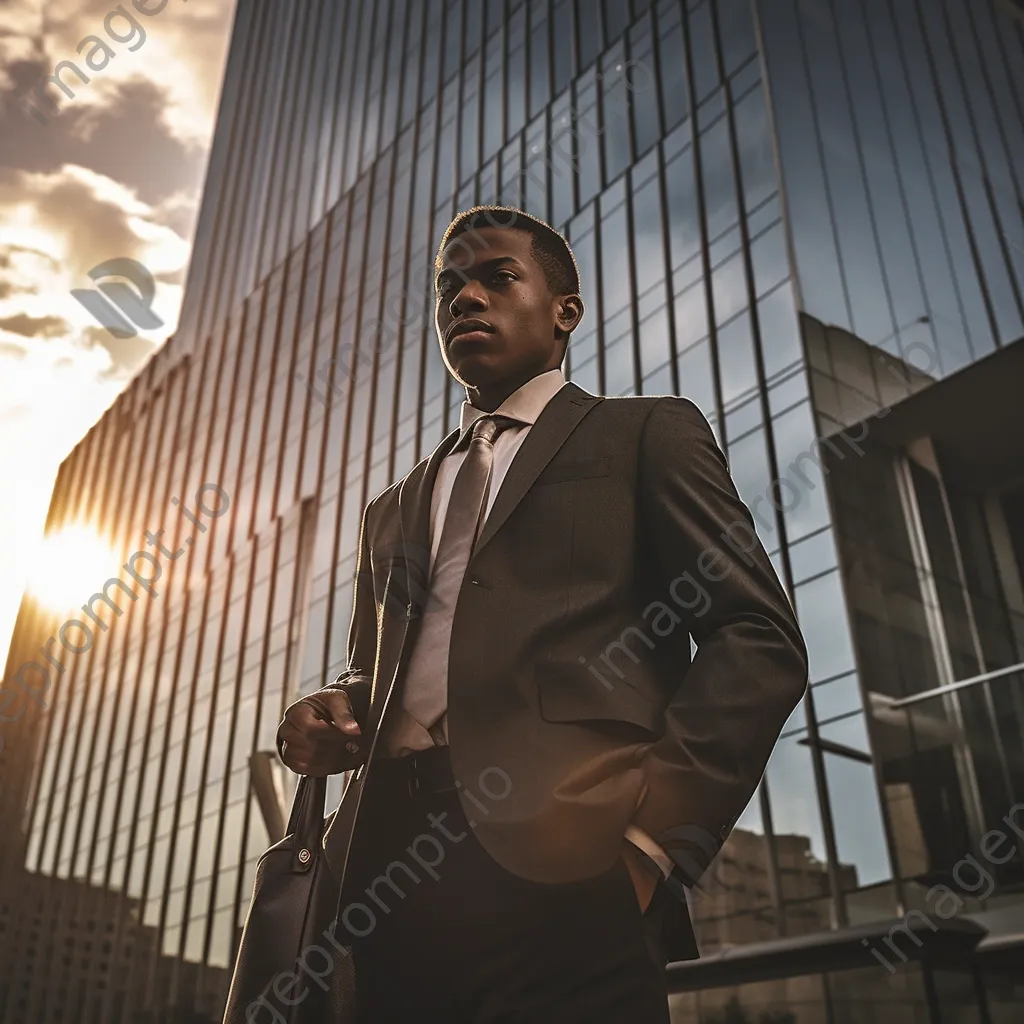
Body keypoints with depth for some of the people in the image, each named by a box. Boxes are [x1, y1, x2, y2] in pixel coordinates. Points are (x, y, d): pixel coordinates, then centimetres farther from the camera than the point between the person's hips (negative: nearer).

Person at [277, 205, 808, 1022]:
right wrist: (332, 720, 5)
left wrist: (655, 829, -14)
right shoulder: (394, 512, 24)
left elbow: (757, 638, -2)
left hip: (564, 875, -5)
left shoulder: (647, 433, 8)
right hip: (393, 883, 5)